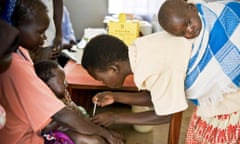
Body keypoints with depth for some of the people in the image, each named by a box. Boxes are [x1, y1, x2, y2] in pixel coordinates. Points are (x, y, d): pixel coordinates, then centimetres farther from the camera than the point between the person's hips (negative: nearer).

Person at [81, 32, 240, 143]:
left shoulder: (155, 70, -33)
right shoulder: (139, 51, -7)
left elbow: (163, 115, -16)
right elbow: (157, 97, 7)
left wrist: (115, 118, -7)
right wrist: (115, 97, 4)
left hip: (227, 98, -8)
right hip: (213, 89, 8)